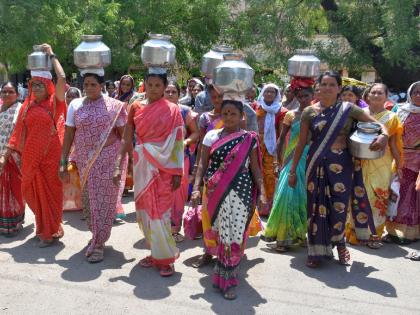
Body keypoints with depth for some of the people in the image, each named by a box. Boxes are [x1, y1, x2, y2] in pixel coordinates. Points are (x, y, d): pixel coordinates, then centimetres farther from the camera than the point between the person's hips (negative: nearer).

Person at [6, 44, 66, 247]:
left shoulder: (54, 102, -4)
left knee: (50, 191, 5)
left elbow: (62, 78, -15)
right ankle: (43, 227, 32)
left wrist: (51, 55, -7)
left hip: (50, 155, -4)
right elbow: (20, 129, 10)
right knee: (34, 192, 13)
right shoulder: (28, 106, 8)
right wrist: (11, 148, 6)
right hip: (31, 156, 4)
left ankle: (50, 232, 19)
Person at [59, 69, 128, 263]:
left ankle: (98, 244, 7)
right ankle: (97, 235, 33)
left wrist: (129, 160, -4)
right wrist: (63, 163, 1)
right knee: (88, 199, 11)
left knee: (104, 200, -3)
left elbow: (124, 135, 0)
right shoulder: (75, 105, 5)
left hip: (109, 159, -3)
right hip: (84, 161, 3)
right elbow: (68, 136, 5)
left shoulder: (114, 105, -2)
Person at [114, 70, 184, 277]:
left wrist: (177, 172, -9)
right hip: (142, 165, 4)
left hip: (163, 166, -4)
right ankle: (156, 252, 25)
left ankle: (165, 258, 9)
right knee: (144, 210, 9)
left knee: (159, 212, -4)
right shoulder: (136, 107, 5)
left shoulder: (172, 110, -3)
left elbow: (177, 142, -5)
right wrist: (118, 166, 0)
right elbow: (127, 139, 5)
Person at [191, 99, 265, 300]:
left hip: (241, 192, 0)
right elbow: (203, 164, 6)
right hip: (216, 193, 0)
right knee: (222, 233, 1)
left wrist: (262, 192, -3)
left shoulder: (249, 139, 5)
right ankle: (226, 277, 16)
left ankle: (226, 278, 9)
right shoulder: (212, 136, 6)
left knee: (236, 233, -4)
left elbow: (255, 168, 5)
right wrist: (196, 188, -4)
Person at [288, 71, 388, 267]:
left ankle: (339, 243, 28)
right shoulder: (309, 112, 3)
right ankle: (317, 251, 19)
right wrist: (292, 170, 7)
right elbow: (301, 143, 7)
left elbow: (378, 124, 3)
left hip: (341, 164, -1)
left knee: (338, 206, 0)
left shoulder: (348, 109, 1)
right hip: (316, 165, 1)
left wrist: (383, 135, -20)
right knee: (317, 206, 4)